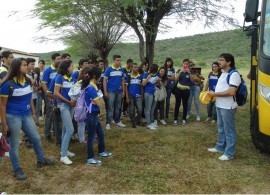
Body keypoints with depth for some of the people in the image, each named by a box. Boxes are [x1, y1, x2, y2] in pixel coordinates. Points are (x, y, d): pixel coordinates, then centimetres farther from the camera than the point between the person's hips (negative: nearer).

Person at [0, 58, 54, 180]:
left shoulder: (27, 81, 2)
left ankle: (41, 160, 40)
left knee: (36, 138, 17)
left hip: (27, 115, 6)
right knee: (14, 145, 8)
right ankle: (17, 170, 25)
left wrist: (33, 113, 16)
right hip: (13, 117, -6)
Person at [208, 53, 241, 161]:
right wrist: (213, 94, 6)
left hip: (228, 107, -10)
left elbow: (231, 92, -25)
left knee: (229, 130, 0)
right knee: (221, 128, 20)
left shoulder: (234, 74, -17)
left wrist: (215, 94, -19)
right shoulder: (223, 73, 14)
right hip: (219, 105, 10)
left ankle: (229, 153, 9)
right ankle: (220, 147, 34)